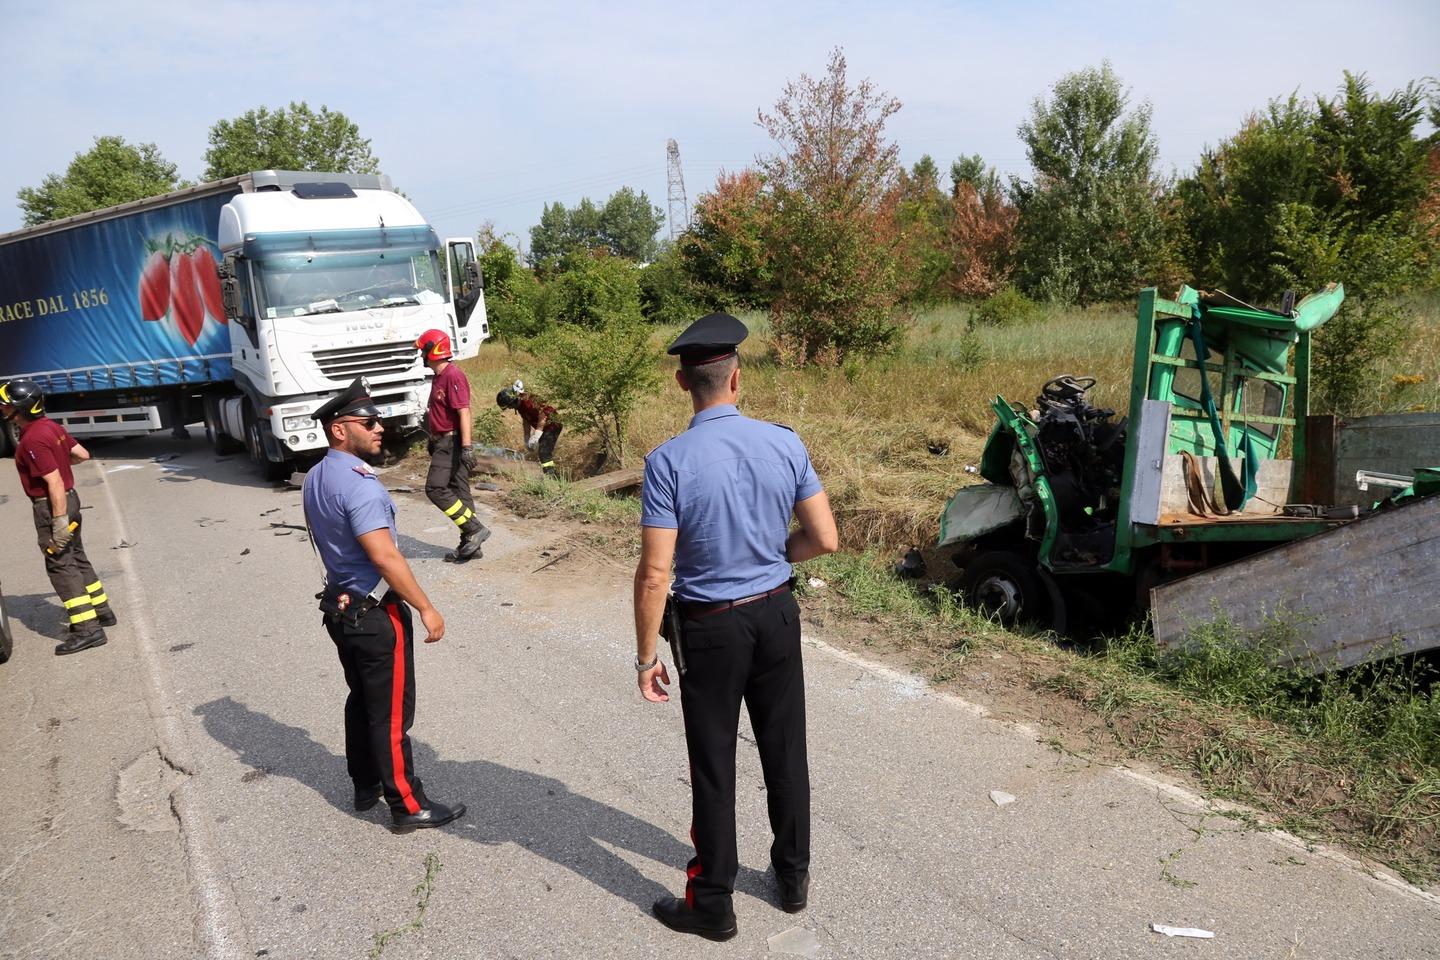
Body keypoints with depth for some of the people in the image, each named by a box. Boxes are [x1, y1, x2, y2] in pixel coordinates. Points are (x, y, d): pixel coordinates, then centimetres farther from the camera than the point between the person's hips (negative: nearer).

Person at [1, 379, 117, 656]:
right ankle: (101, 611, 29)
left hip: (53, 506, -9)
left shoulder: (33, 441, -23)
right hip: (69, 499, 9)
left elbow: (55, 483, -25)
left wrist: (59, 522, -23)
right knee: (77, 560, 19)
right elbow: (82, 454, 12)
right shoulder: (51, 426, 5)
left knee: (61, 567, -6)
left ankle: (87, 629, -7)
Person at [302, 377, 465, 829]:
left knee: (361, 700, 21)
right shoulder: (358, 484, -24)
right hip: (376, 614, -9)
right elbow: (385, 556, -27)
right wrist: (426, 608, -21)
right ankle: (408, 805, 11)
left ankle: (365, 785, 34)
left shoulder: (315, 478, 7)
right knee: (391, 711, 0)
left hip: (339, 606, 10)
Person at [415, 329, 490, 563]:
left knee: (435, 488, -12)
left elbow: (464, 413, -22)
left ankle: (475, 529, -8)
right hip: (443, 442, 10)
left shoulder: (453, 376, -16)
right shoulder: (439, 377, 14)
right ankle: (470, 546, 15)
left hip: (453, 443, -10)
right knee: (459, 491, 10)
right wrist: (433, 441, 28)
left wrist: (467, 448, -25)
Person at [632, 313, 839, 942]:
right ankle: (793, 876, 38)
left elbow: (654, 574, -19)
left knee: (714, 767, 11)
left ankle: (713, 905, 28)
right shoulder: (785, 443, -8)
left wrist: (646, 656, -7)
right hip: (776, 613, 4)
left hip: (710, 628, -3)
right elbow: (825, 539, -4)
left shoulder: (669, 461, -19)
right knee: (784, 750, 19)